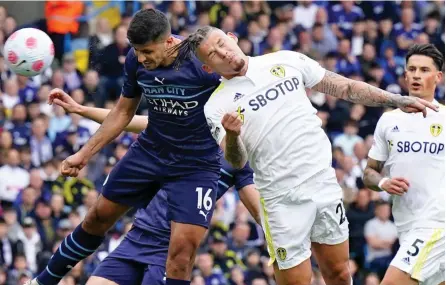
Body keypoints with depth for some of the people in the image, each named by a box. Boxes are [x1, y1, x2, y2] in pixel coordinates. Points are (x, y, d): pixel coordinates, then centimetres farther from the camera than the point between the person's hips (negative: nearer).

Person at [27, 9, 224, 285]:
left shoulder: (204, 61, -27)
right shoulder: (136, 61, -9)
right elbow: (124, 111, 8)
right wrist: (84, 154, 10)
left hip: (197, 163, -5)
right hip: (149, 151, 5)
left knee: (183, 247, -18)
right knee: (98, 217, 16)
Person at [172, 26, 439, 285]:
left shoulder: (286, 61, 5)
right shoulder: (217, 106, -1)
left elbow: (345, 88, 9)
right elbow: (236, 162, -12)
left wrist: (397, 100, 4)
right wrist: (232, 134, -32)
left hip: (324, 184, 3)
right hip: (283, 201, -3)